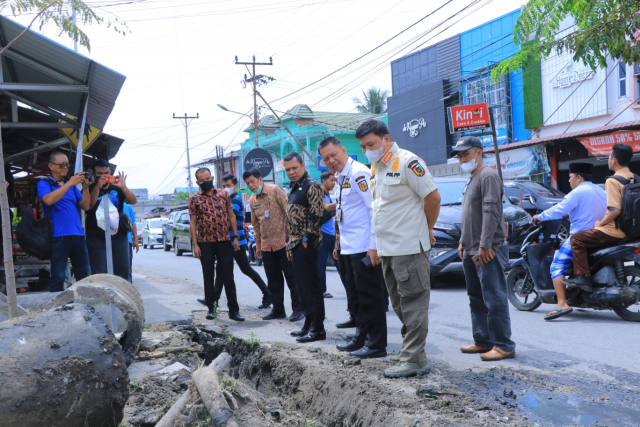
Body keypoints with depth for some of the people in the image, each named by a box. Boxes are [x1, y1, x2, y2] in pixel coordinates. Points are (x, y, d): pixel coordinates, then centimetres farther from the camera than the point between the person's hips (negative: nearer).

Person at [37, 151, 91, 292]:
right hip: (58, 237, -5)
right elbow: (49, 200, -17)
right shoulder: (44, 184, 4)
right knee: (58, 277, -5)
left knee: (85, 276, 6)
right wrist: (70, 183, -16)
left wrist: (85, 188, -4)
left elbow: (85, 206, 11)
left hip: (78, 235, 5)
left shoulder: (72, 185, 18)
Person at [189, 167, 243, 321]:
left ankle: (234, 310, 4)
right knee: (208, 277, 7)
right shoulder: (194, 199, 1)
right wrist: (195, 245, -7)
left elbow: (231, 216, 7)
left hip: (224, 241, 1)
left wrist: (235, 237, 1)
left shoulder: (223, 194, 5)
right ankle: (211, 308, 18)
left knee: (228, 276, 1)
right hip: (205, 243, -1)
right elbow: (193, 223, -1)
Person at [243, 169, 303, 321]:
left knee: (291, 276, 0)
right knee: (273, 279, 10)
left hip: (283, 241, -6)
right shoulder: (252, 200, 11)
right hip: (266, 245, 6)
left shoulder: (275, 190, -8)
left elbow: (289, 211, -11)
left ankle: (297, 309, 7)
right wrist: (258, 245, 19)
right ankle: (278, 310, 20)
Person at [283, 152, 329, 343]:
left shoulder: (311, 186, -10)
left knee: (311, 286, -6)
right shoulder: (294, 189, 19)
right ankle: (309, 325, 21)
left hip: (306, 245, -9)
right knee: (302, 287, 13)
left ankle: (318, 329, -1)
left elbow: (318, 215, -18)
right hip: (296, 246, 9)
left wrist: (307, 238, -15)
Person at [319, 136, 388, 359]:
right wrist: (340, 243, 18)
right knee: (357, 295, 17)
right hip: (350, 247, 10)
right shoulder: (341, 177, 15)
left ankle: (376, 344, 6)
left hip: (364, 247, -10)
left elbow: (374, 209, -20)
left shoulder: (358, 173, -14)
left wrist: (373, 245, -23)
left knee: (370, 295, -3)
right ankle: (361, 337, 28)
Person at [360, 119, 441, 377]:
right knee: (399, 304, 14)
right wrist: (376, 246, 17)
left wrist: (426, 230, -1)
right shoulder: (375, 168, 15)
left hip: (409, 247, -9)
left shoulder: (407, 162, -13)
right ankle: (410, 350, 25)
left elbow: (433, 197, -12)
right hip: (387, 248, 9)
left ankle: (414, 359, -1)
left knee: (413, 302, -4)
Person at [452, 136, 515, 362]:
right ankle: (483, 341, 22)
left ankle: (503, 345, -3)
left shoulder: (488, 176, -11)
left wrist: (485, 245, -22)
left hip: (488, 251, -11)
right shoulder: (472, 180, 21)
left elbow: (491, 212, -19)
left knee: (494, 299, -8)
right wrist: (463, 242, 20)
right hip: (471, 251, 11)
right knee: (476, 299, 14)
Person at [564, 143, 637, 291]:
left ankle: (583, 277, -10)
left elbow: (615, 210, -26)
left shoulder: (612, 181, -18)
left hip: (615, 230, -9)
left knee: (577, 239, -3)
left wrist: (600, 223, -11)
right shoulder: (634, 179, 8)